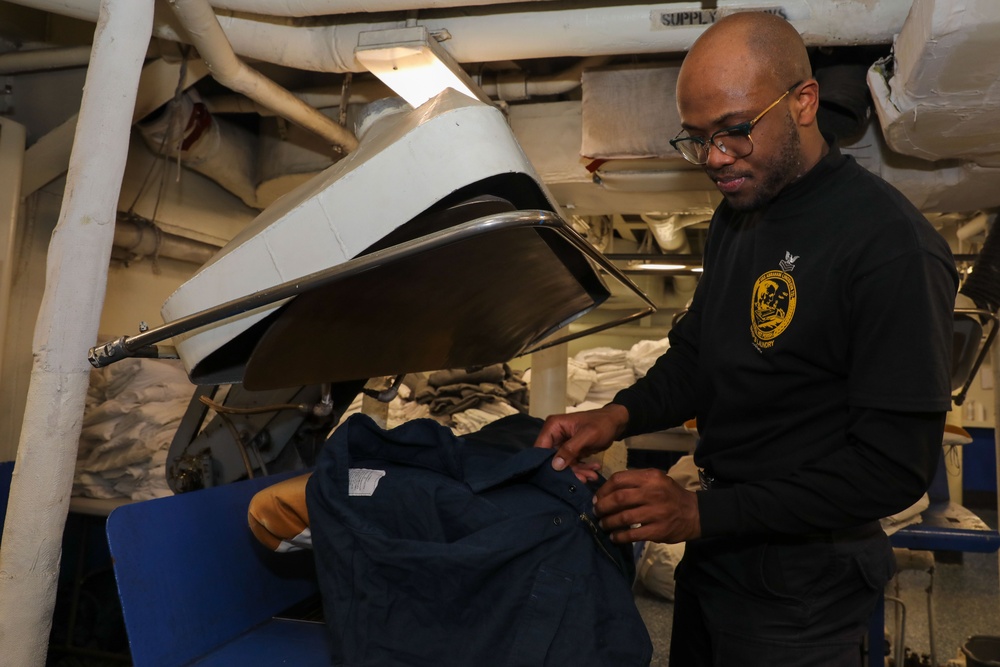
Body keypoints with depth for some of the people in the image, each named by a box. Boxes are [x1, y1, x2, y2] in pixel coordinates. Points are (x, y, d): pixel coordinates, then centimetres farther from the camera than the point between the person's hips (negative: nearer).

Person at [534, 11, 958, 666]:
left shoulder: (892, 245, -23)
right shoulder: (736, 216, 3)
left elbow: (895, 466, -23)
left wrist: (704, 512, -24)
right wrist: (621, 415, -8)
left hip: (801, 587, -7)